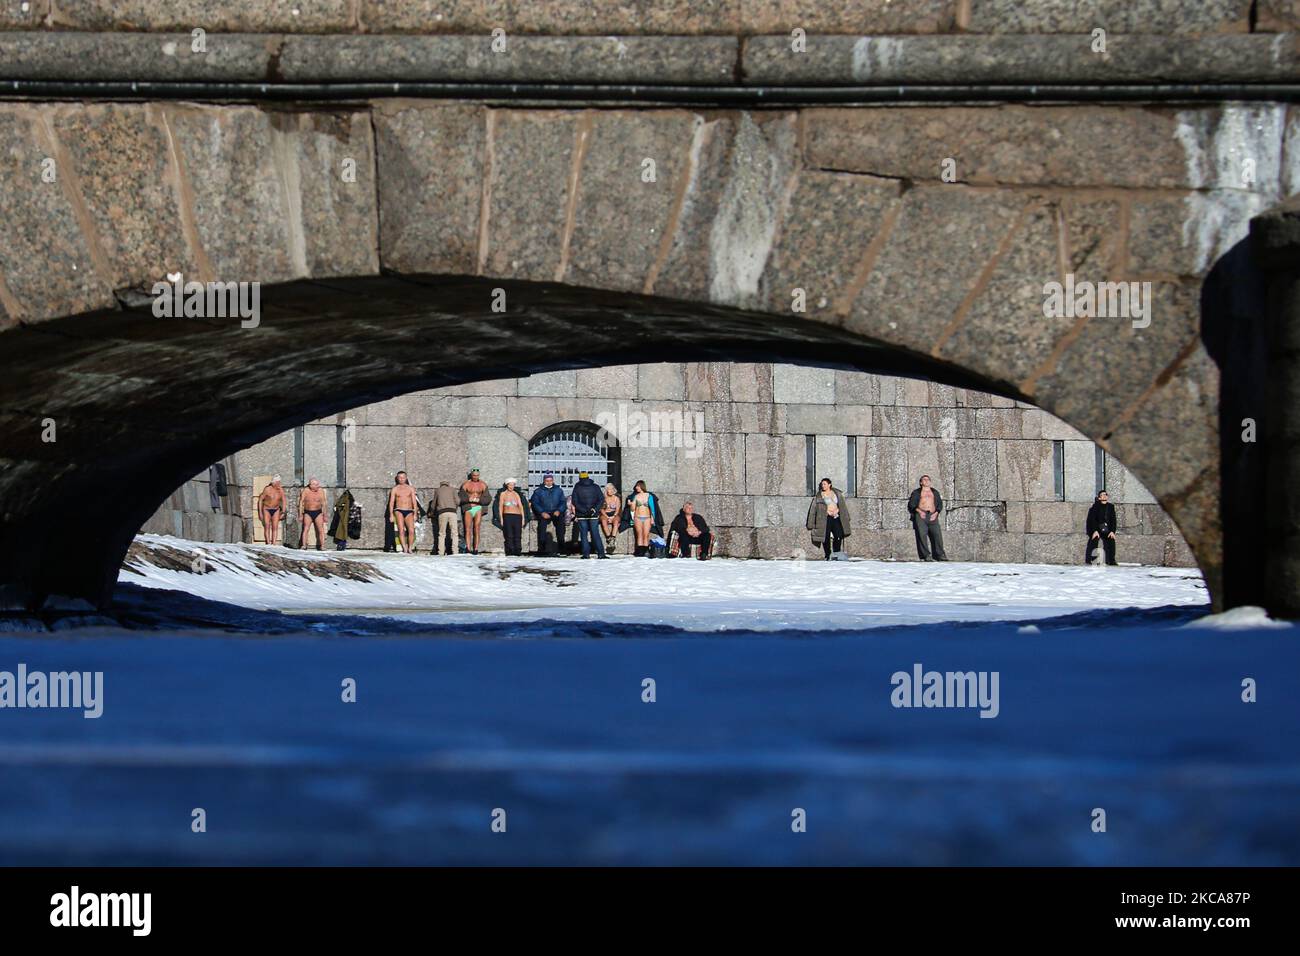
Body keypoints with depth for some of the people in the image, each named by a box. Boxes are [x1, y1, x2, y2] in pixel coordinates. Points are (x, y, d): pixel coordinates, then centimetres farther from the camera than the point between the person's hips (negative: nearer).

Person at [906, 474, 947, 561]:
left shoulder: (935, 492, 25)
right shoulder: (916, 492, 18)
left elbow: (940, 504, 18)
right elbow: (911, 504, 7)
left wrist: (936, 513, -1)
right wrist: (919, 511, -10)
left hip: (932, 516, 2)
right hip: (920, 515, -2)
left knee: (937, 534, -13)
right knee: (922, 535, -15)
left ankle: (940, 555, -16)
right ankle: (926, 555, -17)